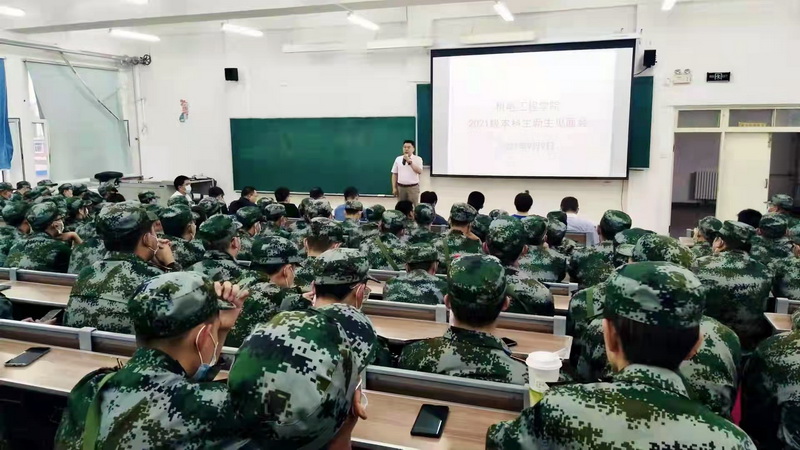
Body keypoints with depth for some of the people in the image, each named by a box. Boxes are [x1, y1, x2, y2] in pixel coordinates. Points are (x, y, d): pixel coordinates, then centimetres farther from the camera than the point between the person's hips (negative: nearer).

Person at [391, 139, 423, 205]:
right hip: (400, 187, 2)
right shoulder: (398, 159, 6)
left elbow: (419, 172, -18)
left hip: (413, 187, -2)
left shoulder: (418, 159, -2)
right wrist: (394, 188, 2)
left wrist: (409, 161, -22)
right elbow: (394, 174, 7)